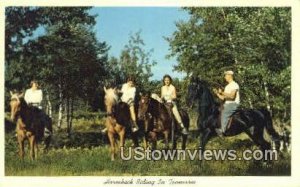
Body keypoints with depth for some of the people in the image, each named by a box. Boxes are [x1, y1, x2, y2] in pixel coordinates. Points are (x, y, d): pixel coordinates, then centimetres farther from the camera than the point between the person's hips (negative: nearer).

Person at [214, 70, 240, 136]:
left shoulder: (234, 85, -6)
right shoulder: (227, 86, 20)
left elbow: (232, 96, -20)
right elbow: (223, 98, 17)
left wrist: (222, 92, -22)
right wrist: (217, 93, 3)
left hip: (234, 104, -9)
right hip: (227, 104, 9)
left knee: (224, 112, -31)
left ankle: (222, 130, -35)